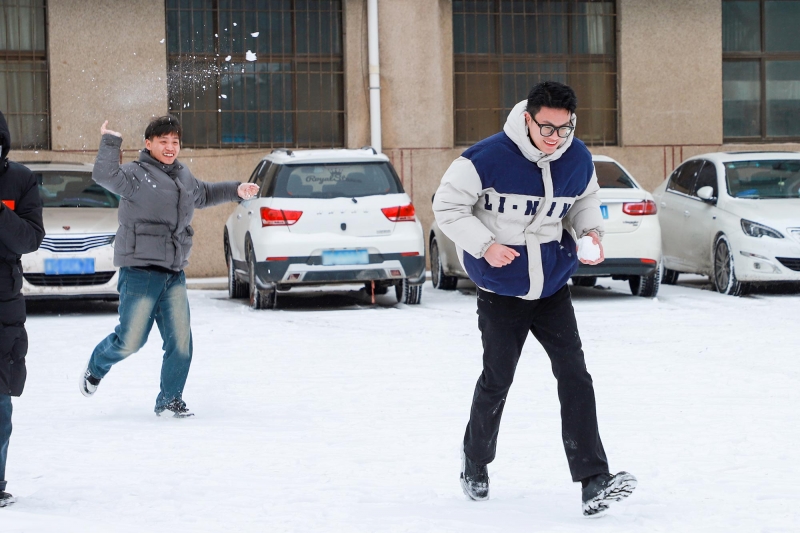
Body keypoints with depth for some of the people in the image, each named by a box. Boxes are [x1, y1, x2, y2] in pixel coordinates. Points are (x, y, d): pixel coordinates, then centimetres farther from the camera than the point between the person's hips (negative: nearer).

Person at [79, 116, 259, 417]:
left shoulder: (184, 177, 17)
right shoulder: (137, 174, -8)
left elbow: (204, 195, 38)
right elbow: (104, 175, -27)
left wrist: (236, 190, 32)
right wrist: (110, 142, -20)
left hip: (174, 274, 6)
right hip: (139, 271, -6)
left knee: (180, 341, -2)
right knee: (131, 340, -6)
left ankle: (170, 400, 11)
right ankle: (95, 368, 25)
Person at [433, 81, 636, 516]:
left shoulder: (579, 160, -7)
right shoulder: (488, 158, -22)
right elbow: (447, 205, -13)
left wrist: (591, 231, -7)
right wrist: (484, 245, -24)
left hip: (552, 287, 3)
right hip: (500, 289, -3)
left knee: (574, 375, -10)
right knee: (497, 381, 9)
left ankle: (594, 482, -15)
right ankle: (475, 463, 37)